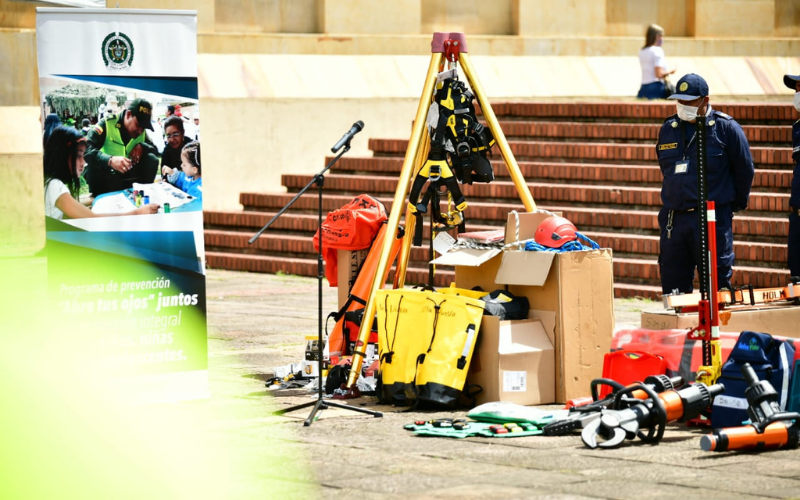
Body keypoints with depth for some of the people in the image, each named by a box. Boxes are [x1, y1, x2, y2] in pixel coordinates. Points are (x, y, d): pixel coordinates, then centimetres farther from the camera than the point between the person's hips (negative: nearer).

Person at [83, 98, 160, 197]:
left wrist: (142, 147, -19)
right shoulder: (107, 124, -19)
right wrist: (110, 160, -48)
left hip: (127, 175, 5)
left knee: (152, 160, -14)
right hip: (104, 174, -5)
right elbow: (86, 150, -31)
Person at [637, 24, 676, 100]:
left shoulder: (642, 51, 13)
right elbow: (659, 74, -17)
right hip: (656, 88, -8)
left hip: (644, 88, 8)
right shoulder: (657, 50, -10)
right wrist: (670, 71, 0)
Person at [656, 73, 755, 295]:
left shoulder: (726, 128, -4)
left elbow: (745, 169, 3)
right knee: (673, 284, 6)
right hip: (673, 218, 5)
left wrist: (736, 203, 8)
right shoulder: (668, 129, 10)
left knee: (716, 282, -1)